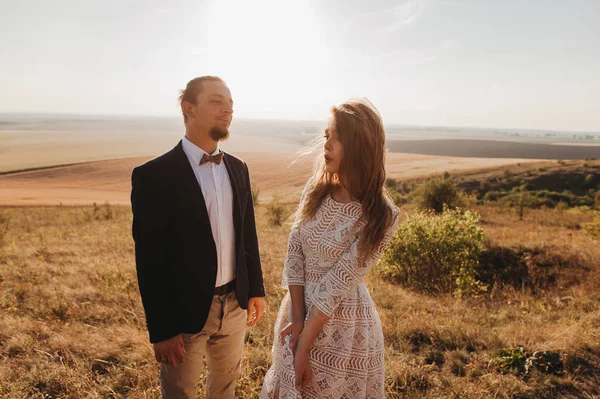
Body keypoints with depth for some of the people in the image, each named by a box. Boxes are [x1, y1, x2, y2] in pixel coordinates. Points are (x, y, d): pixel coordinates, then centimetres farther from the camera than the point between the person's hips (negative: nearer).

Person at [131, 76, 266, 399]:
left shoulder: (237, 168, 3)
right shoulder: (153, 175, -16)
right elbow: (150, 260, -16)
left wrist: (256, 289, 10)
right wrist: (161, 330, -14)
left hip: (235, 303, 5)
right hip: (186, 312, -5)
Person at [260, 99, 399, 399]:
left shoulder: (381, 216, -19)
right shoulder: (316, 189, -4)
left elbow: (337, 284, -20)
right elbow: (294, 253, -5)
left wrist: (305, 346, -16)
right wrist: (297, 318, -12)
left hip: (342, 324, -5)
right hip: (298, 308, 5)